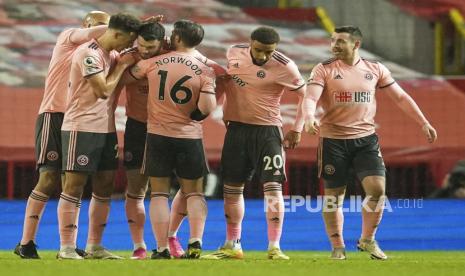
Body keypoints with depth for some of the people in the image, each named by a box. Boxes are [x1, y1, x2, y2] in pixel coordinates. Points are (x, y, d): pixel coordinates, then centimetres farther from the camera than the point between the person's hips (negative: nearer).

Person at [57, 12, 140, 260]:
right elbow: (103, 90, -19)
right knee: (74, 186, -6)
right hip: (81, 127, -9)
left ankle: (94, 246, 16)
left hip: (106, 128, 9)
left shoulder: (112, 54, 12)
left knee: (104, 186, 9)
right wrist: (122, 65, -8)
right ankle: (66, 247, -4)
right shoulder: (88, 54, -16)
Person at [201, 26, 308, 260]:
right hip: (236, 127, 4)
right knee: (232, 188, 8)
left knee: (273, 187, -11)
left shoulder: (284, 67, -16)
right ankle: (232, 246, 19)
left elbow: (306, 94, -4)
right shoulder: (234, 52, -2)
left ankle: (274, 247, -9)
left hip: (267, 130, -4)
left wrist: (297, 129, -6)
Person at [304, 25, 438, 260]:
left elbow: (400, 97, 12)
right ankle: (337, 247, 17)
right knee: (333, 194, 3)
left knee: (377, 188, -12)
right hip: (333, 139, -2)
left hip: (366, 139, 2)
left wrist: (423, 123, 9)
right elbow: (311, 97, -15)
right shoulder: (324, 70, -3)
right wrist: (309, 118, -37)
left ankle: (368, 240, 9)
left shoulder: (375, 69, 6)